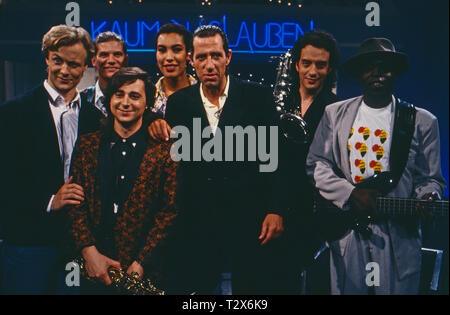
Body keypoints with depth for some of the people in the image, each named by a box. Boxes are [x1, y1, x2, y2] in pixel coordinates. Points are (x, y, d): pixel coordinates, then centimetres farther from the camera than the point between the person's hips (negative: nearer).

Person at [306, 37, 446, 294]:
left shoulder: (422, 122, 5)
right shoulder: (335, 114, 9)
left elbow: (431, 178, 7)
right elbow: (316, 165, 4)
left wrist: (427, 199, -16)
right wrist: (351, 194, -10)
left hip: (398, 234, -1)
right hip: (346, 231, 1)